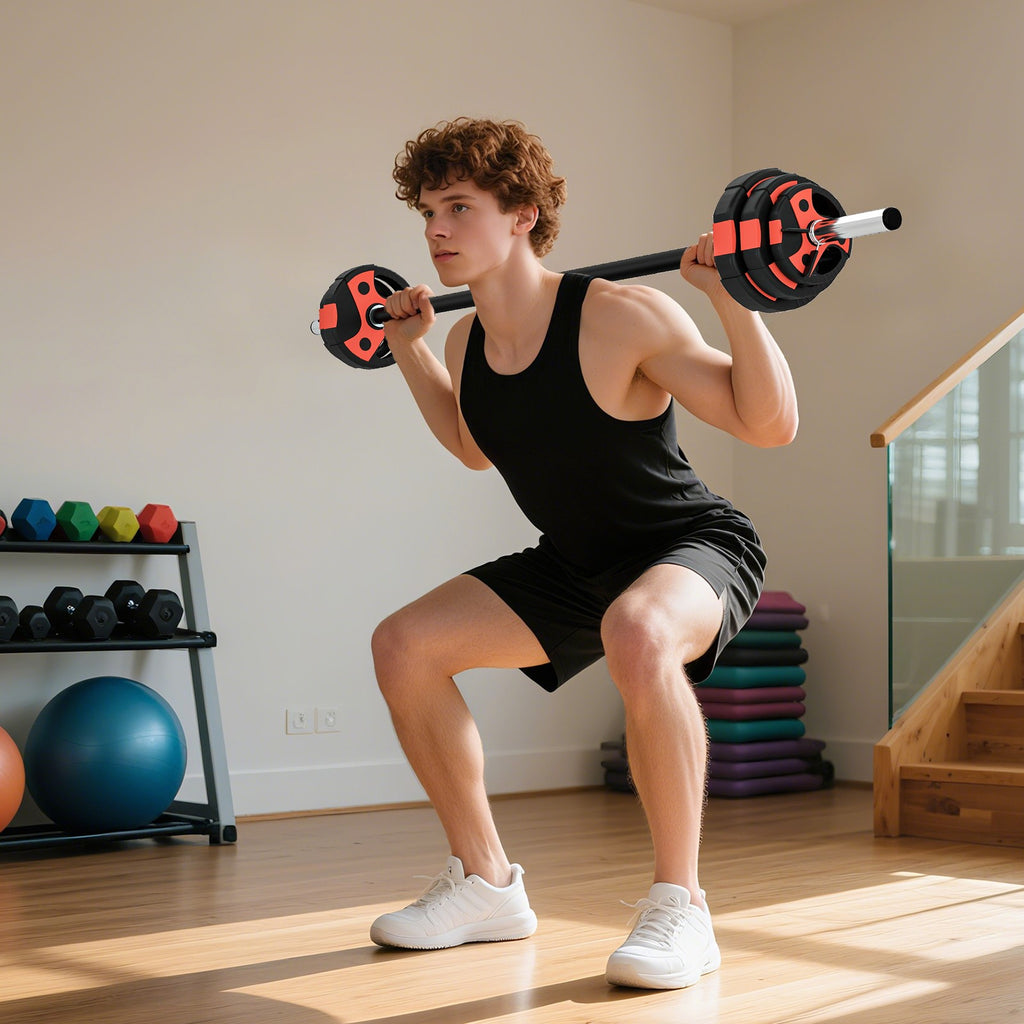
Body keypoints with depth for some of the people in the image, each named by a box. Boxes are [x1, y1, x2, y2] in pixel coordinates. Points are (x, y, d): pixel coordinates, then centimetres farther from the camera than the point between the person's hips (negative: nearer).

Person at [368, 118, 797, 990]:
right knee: (405, 645, -1)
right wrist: (411, 350, 13)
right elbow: (477, 446, 19)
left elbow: (771, 425, -23)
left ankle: (680, 907, -25)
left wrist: (734, 303, -33)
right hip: (576, 565, 7)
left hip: (695, 547, -7)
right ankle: (488, 885, 11)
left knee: (637, 633, -42)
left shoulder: (620, 317, -24)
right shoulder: (470, 343, -3)